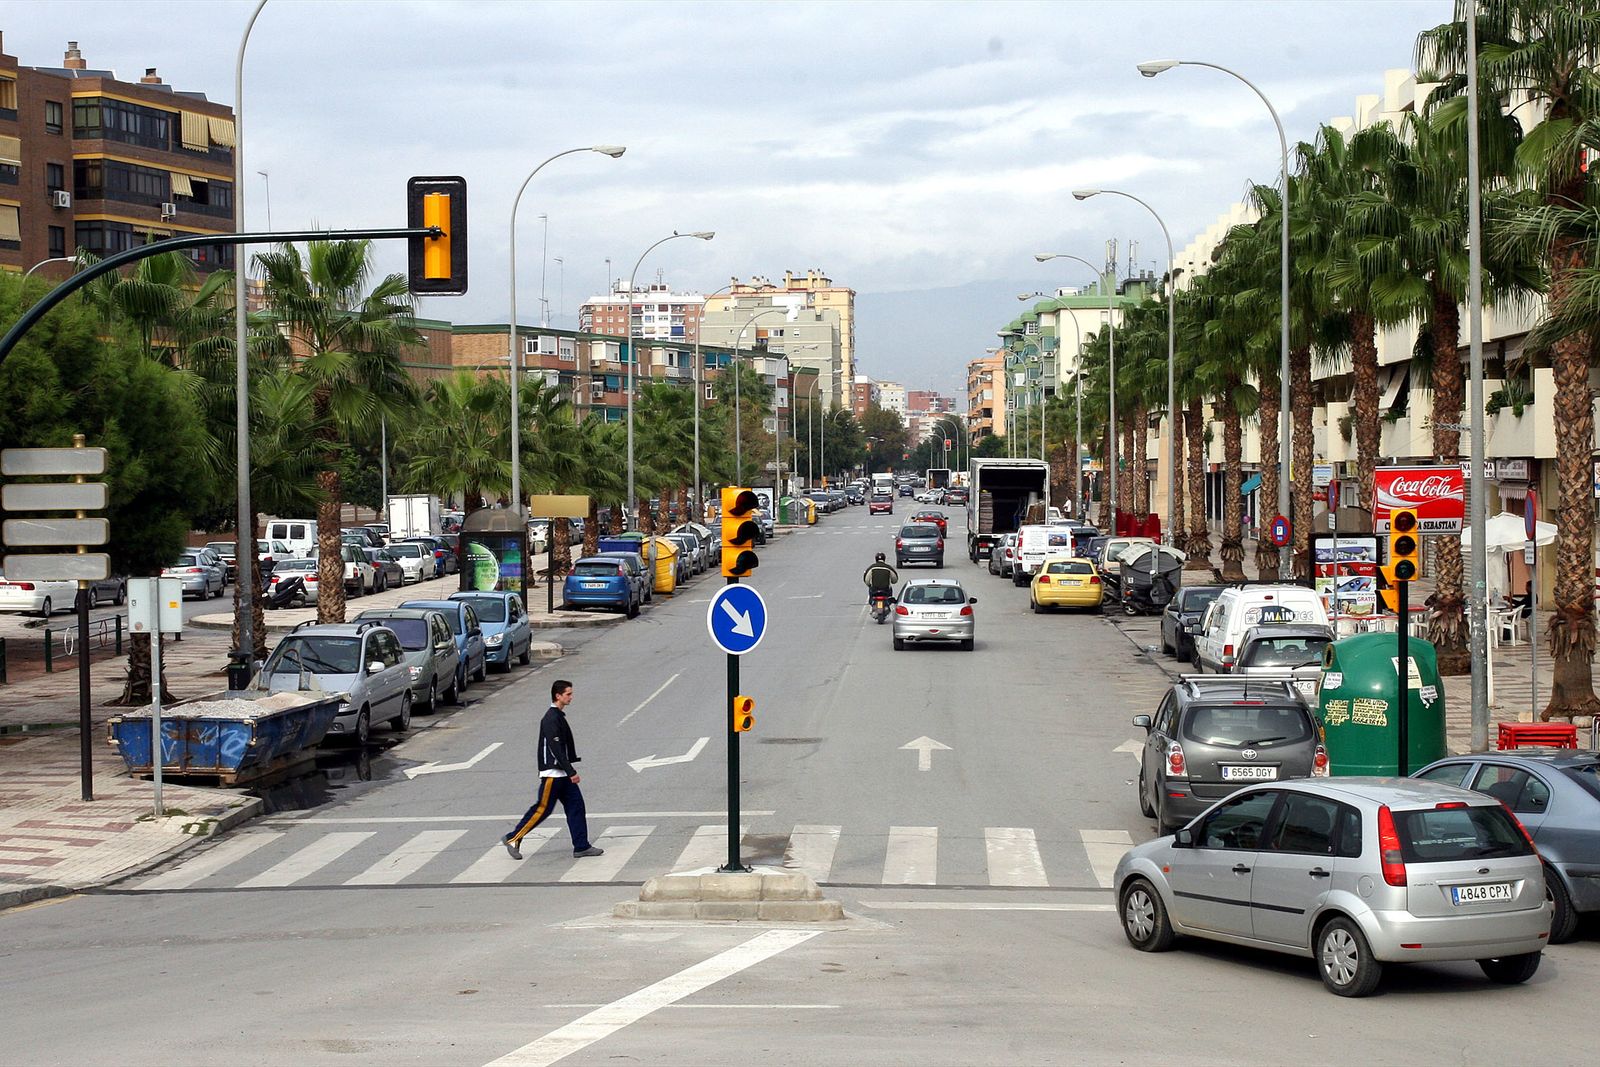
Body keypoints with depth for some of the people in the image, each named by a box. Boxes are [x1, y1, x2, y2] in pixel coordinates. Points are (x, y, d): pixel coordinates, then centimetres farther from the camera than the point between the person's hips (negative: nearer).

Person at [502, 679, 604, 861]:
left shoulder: (559, 716, 13)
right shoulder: (551, 719, -18)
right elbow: (556, 748, -22)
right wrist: (571, 772, -22)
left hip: (562, 774, 10)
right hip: (552, 773, -10)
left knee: (576, 805, 5)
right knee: (542, 809, -3)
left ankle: (581, 846, 7)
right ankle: (512, 839, 7)